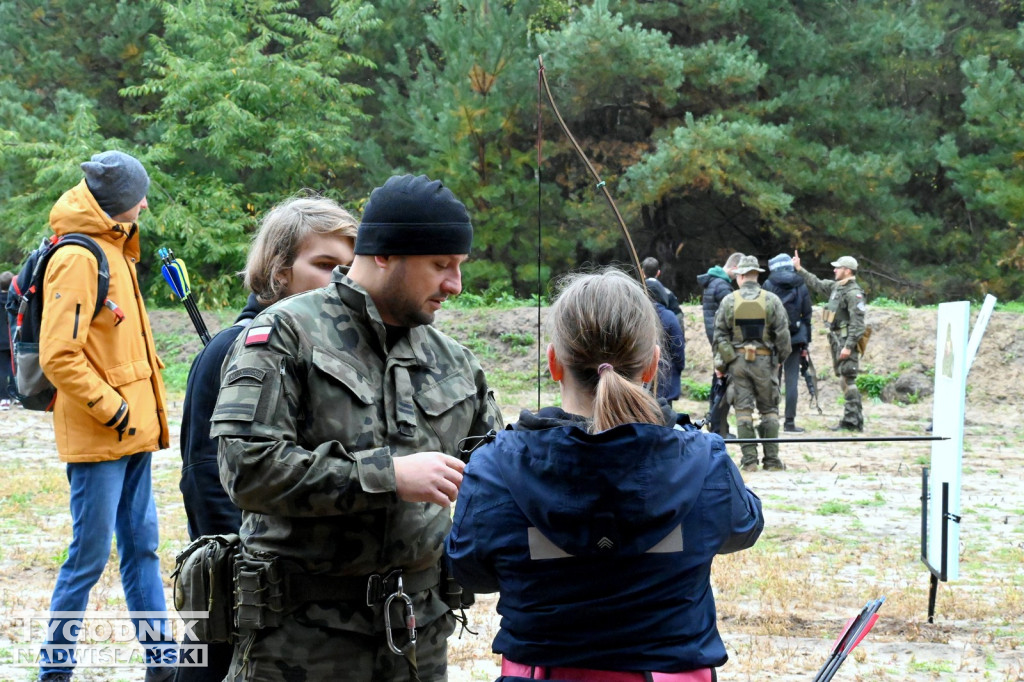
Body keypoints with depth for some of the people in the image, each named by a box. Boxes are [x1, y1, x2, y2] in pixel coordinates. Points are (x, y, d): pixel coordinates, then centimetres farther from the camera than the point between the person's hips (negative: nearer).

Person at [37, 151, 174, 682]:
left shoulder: (114, 251, 16)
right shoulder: (77, 258, -14)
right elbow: (58, 357, -20)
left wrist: (143, 414, 16)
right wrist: (112, 410, -17)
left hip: (131, 430, 9)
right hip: (97, 438, -9)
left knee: (141, 546, 12)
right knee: (89, 556, -3)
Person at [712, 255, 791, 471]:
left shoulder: (729, 301, -1)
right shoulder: (771, 300, -3)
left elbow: (720, 335, 0)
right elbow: (782, 334, -3)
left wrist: (720, 362, 8)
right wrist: (780, 358, 10)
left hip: (737, 361, 0)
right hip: (764, 360, 0)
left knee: (743, 409, 3)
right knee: (769, 409, 8)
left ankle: (749, 459, 0)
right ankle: (771, 459, 6)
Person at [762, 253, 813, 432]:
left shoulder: (768, 285, -1)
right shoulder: (801, 286, 5)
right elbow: (807, 315, 6)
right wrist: (806, 343, 11)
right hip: (795, 338, 1)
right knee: (792, 380, 1)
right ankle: (789, 422, 0)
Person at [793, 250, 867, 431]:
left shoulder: (854, 293, -15)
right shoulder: (836, 287, 14)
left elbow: (858, 324, -20)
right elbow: (816, 285, 29)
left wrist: (849, 346, -24)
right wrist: (799, 269, 27)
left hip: (846, 340, -10)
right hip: (836, 338, 10)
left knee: (848, 380, -9)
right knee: (844, 379, 11)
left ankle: (852, 421, -8)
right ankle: (851, 419, 15)